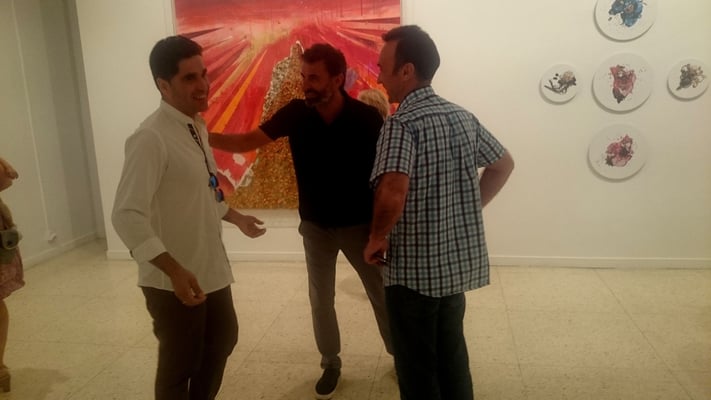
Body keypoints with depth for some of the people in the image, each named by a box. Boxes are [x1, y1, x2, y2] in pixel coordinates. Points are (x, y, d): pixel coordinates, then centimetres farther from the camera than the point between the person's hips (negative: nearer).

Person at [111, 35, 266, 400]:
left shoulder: (197, 127, 5)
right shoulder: (151, 139, -22)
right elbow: (127, 215, -29)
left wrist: (237, 218, 24)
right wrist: (175, 271, -34)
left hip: (211, 268, 9)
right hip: (174, 280, -8)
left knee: (222, 341, 25)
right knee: (179, 366, 10)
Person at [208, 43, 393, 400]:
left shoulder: (366, 118, -18)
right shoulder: (295, 113, -10)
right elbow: (247, 142, -5)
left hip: (359, 224, -2)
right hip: (314, 226, 3)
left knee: (381, 295, 12)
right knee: (320, 300, 13)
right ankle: (330, 363, 33)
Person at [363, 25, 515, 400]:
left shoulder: (401, 123, -18)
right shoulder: (463, 116, 6)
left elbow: (393, 190, -32)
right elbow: (504, 164, 16)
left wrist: (377, 238, -15)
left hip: (415, 267, -7)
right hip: (460, 260, 8)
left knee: (417, 364, 11)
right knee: (451, 351, 23)